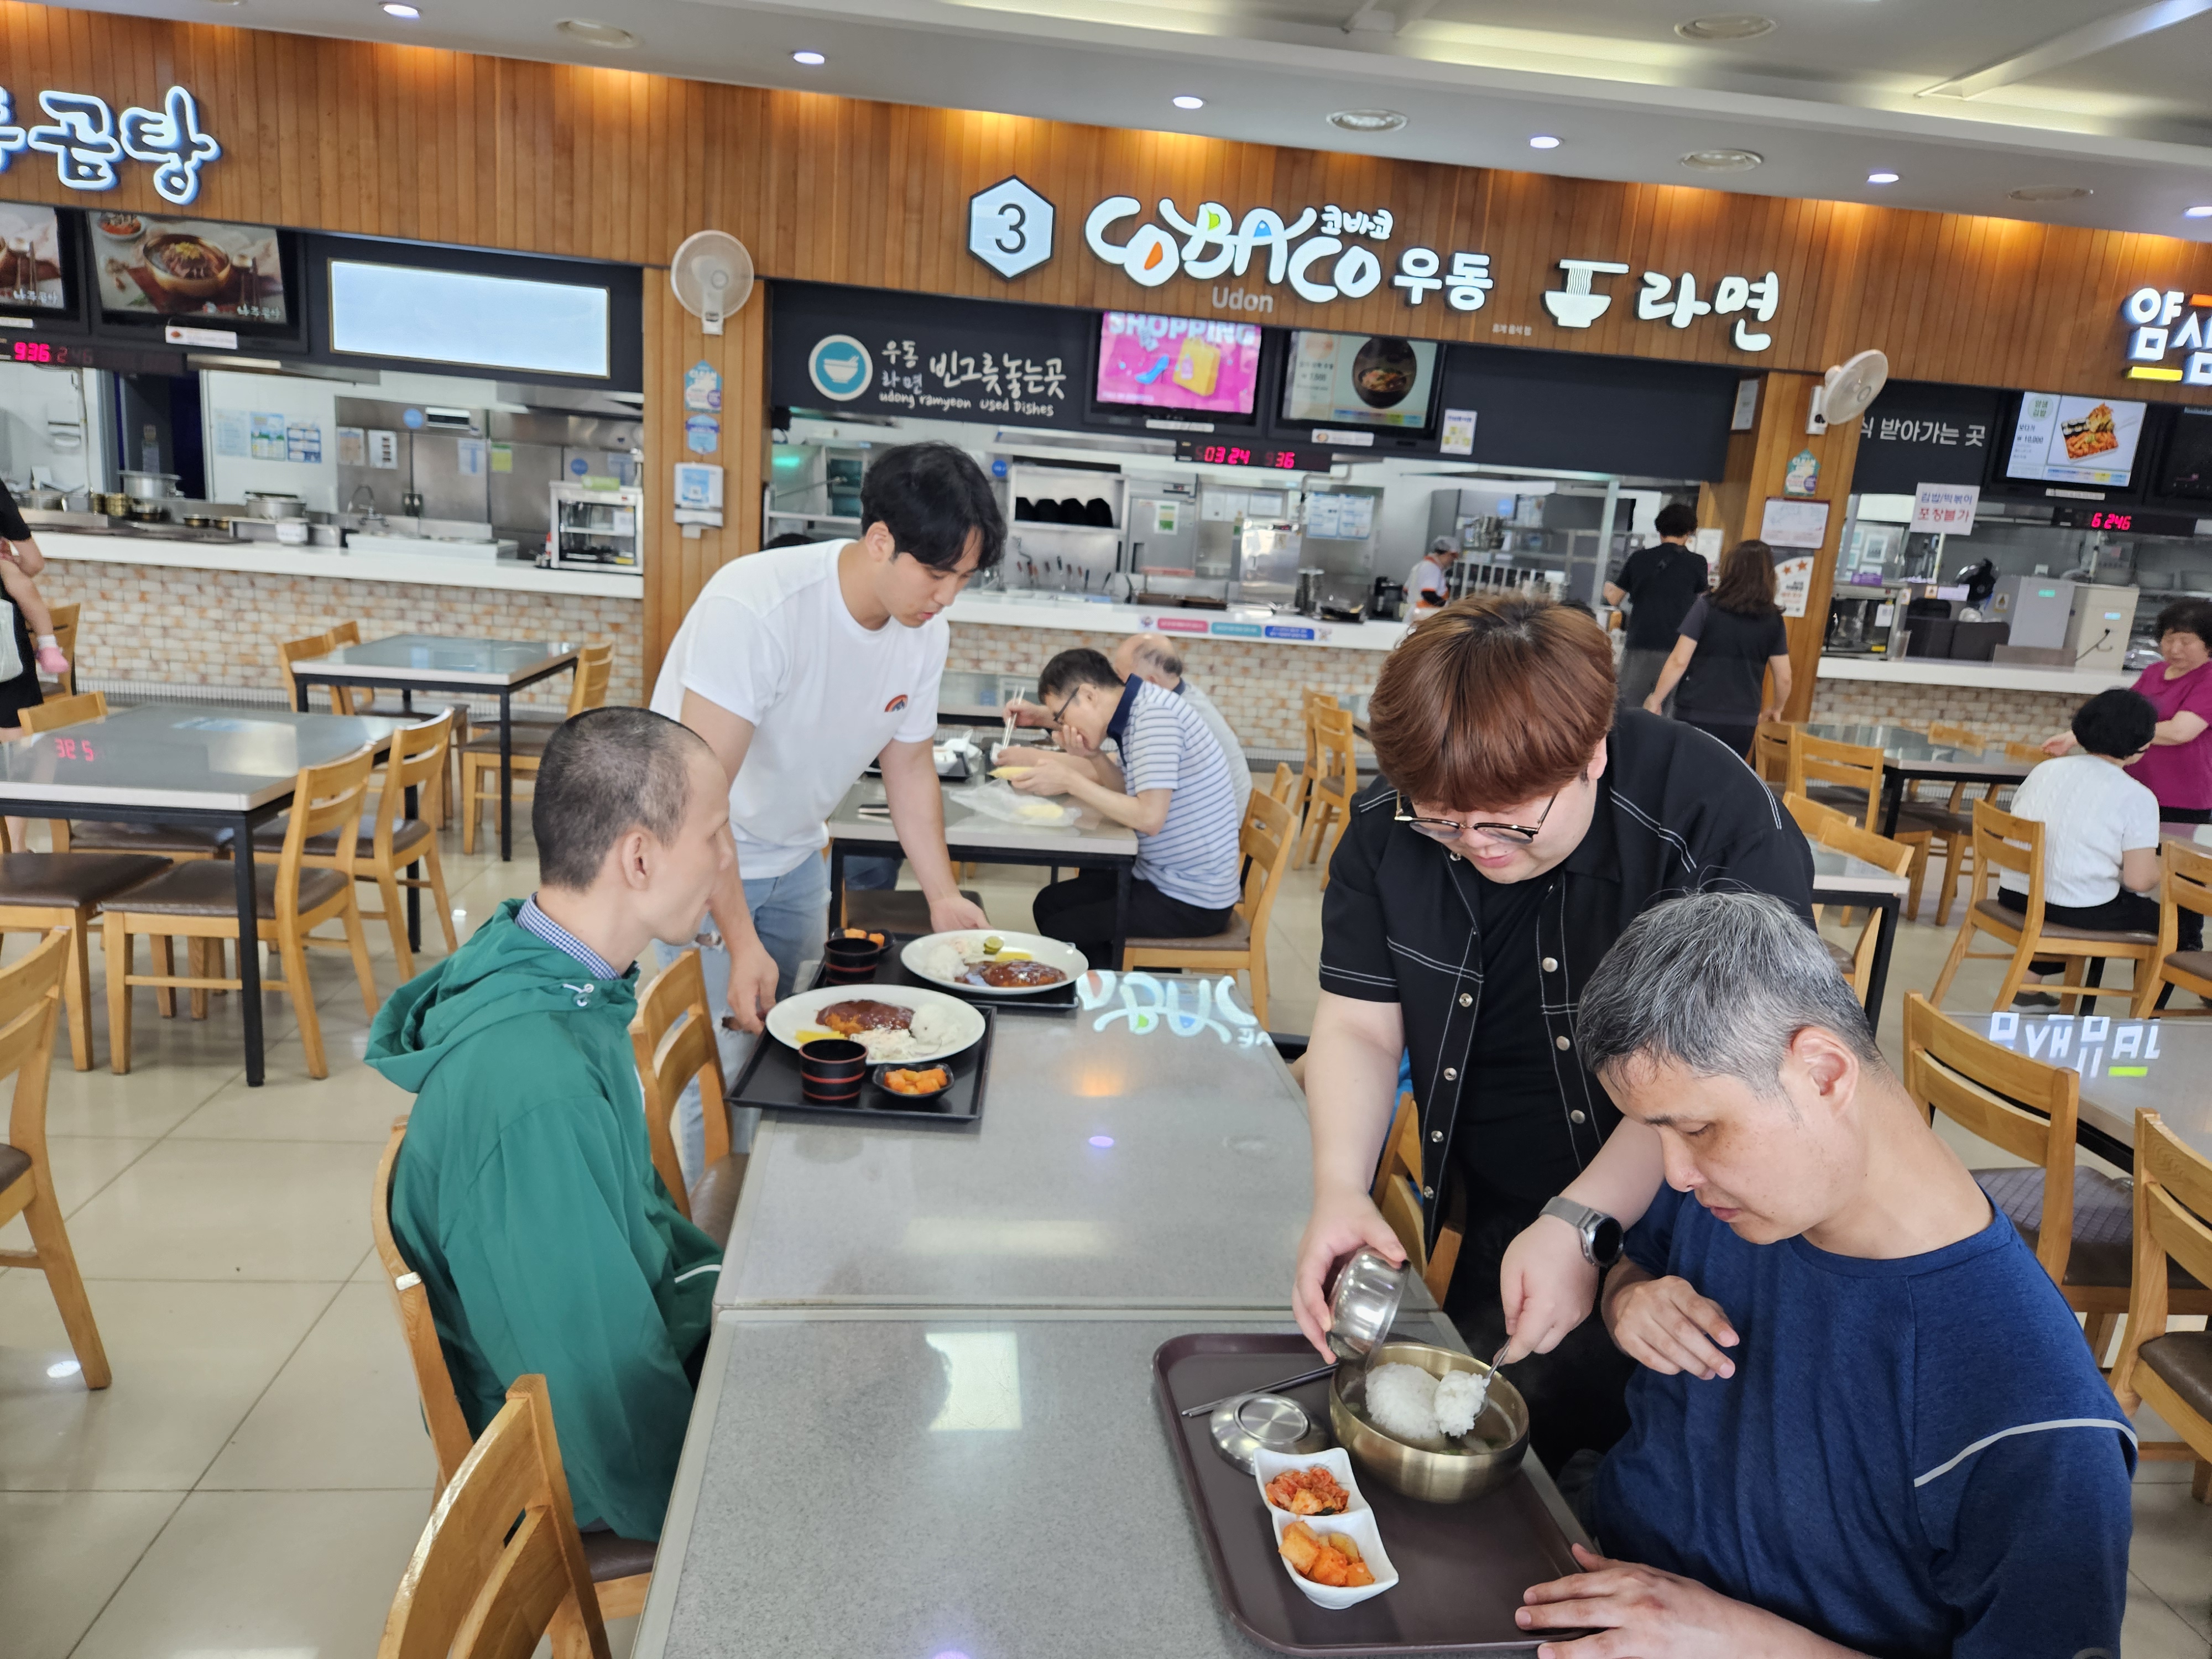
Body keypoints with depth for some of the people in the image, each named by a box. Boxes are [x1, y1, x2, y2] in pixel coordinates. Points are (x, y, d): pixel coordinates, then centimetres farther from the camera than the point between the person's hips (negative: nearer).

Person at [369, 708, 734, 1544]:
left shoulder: (561, 977, -6)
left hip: (638, 1320, 8)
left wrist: (726, 1292, 2)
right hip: (586, 1469, -8)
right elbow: (608, 1390, -29)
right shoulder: (538, 1095, -37)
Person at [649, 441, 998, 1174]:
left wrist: (943, 896, -1)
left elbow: (909, 764, 6)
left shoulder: (926, 633, -9)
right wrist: (741, 942, -31)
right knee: (728, 1065, -7)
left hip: (798, 860, 6)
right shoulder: (755, 605, -31)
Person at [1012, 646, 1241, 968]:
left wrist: (1069, 781, -20)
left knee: (1060, 930, -9)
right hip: (1164, 878, 9)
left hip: (1192, 903, -9)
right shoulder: (1138, 710, 6)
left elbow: (1149, 817, -27)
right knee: (1049, 904, 14)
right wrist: (1093, 759, -7)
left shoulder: (1155, 715, -21)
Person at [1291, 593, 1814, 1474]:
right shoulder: (1391, 826, -11)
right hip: (1495, 1231, 4)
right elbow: (1359, 1029, -7)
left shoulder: (1723, 824, -25)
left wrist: (1581, 1226, -35)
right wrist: (1340, 1190, -23)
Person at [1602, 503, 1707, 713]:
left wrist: (1608, 588, 36)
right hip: (1674, 650, -1)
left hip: (1638, 647, 2)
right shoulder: (1697, 563, -1)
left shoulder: (1639, 558, 4)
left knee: (1627, 711, 7)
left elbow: (1614, 599, 13)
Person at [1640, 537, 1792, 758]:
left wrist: (1655, 699, 2)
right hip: (1742, 724, 3)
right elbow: (1784, 677, 7)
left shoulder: (1706, 606, -5)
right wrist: (1776, 709, 26)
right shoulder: (1773, 620, 4)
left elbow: (1679, 661, -10)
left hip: (1696, 717, -3)